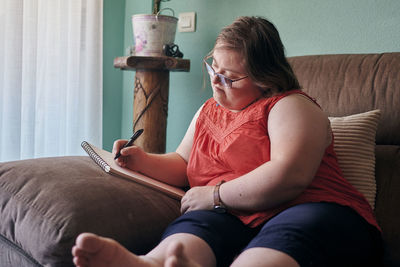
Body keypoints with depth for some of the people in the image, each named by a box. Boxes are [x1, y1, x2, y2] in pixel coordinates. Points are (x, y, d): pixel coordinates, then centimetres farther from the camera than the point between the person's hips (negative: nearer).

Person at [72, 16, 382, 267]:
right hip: (232, 218, 5)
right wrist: (143, 160, 14)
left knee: (282, 239, -41)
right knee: (194, 225, -30)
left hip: (310, 212, -4)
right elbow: (182, 165, 35)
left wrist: (214, 194, -10)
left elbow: (288, 177, -16)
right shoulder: (208, 111, 25)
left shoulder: (290, 106, 0)